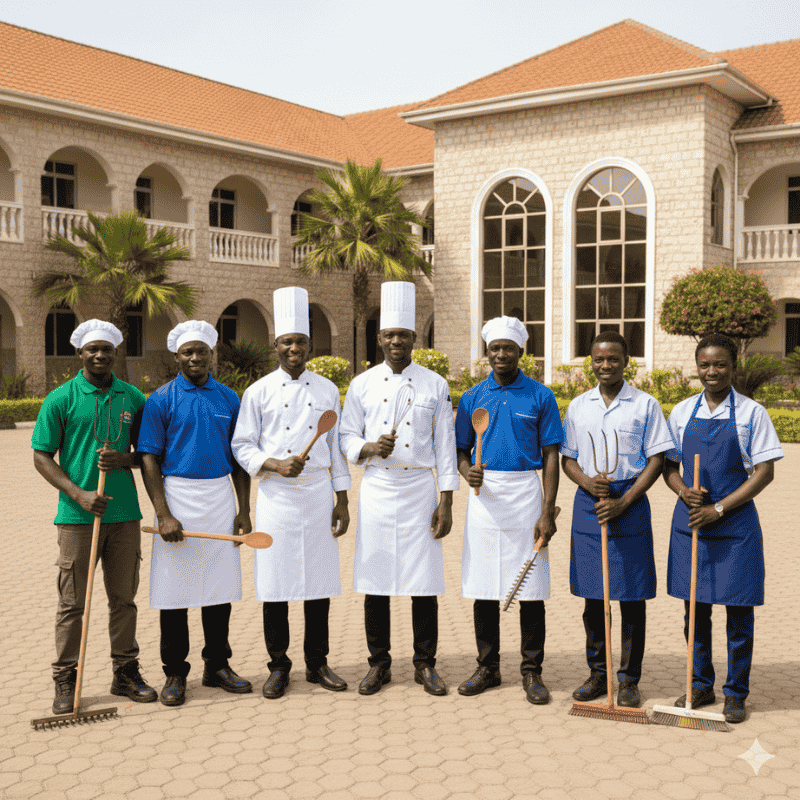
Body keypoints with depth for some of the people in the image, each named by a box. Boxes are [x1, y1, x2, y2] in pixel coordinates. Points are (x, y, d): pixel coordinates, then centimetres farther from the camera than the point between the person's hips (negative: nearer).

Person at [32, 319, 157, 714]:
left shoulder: (133, 397, 8)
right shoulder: (60, 399, -2)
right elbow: (41, 457, -2)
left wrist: (125, 459, -9)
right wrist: (78, 494, -14)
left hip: (125, 514, 3)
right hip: (78, 515, -3)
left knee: (123, 597, 11)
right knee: (72, 602, 2)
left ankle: (126, 672, 22)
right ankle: (65, 681, 13)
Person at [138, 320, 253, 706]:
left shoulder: (229, 398, 8)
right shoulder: (161, 399, -2)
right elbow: (148, 459, -5)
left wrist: (244, 511, 4)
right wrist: (163, 515, -14)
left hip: (220, 497, 3)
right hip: (178, 495, -3)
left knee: (220, 586, 8)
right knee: (175, 589, 2)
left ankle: (217, 666, 22)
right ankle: (175, 673, 14)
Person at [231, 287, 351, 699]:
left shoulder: (327, 390, 7)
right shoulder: (259, 392, 1)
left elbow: (336, 448, 9)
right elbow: (242, 446, 1)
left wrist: (342, 502, 6)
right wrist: (275, 464, -17)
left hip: (319, 496, 2)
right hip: (276, 498, -2)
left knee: (319, 582, 6)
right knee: (275, 585, 2)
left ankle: (317, 662, 21)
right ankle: (278, 666, 17)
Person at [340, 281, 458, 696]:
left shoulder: (435, 385, 3)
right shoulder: (362, 384, 5)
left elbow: (444, 445, 3)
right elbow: (346, 438, 9)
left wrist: (446, 502, -2)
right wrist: (369, 448, -14)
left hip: (420, 491, -1)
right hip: (376, 489, 1)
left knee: (424, 583, 2)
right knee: (375, 583, 5)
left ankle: (425, 664, 17)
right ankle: (378, 664, 19)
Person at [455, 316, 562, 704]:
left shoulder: (540, 396, 2)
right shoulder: (472, 398, 8)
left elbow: (550, 457, 0)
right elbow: (461, 451, 11)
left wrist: (548, 512, -7)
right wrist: (467, 471, -13)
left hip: (526, 494, -2)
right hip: (485, 495, 2)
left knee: (530, 588, 1)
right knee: (484, 586, 7)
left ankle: (532, 672, 12)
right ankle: (488, 667, 20)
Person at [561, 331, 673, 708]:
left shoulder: (645, 405, 0)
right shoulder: (578, 406, 9)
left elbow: (656, 460, -3)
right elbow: (567, 459, 11)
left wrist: (623, 502, -12)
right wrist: (587, 482, -10)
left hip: (630, 503, -3)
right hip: (587, 503, 3)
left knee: (632, 596, 1)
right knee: (592, 596, 7)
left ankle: (629, 679, 13)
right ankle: (598, 673, 20)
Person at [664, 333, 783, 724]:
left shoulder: (751, 413, -4)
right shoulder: (682, 412, 5)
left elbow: (764, 472, -7)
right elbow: (669, 465, 11)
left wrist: (718, 509, -14)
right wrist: (683, 491, -11)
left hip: (735, 522, -3)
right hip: (690, 519, 3)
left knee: (738, 611, 3)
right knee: (695, 609, 11)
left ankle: (736, 693, 18)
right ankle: (701, 686, 26)